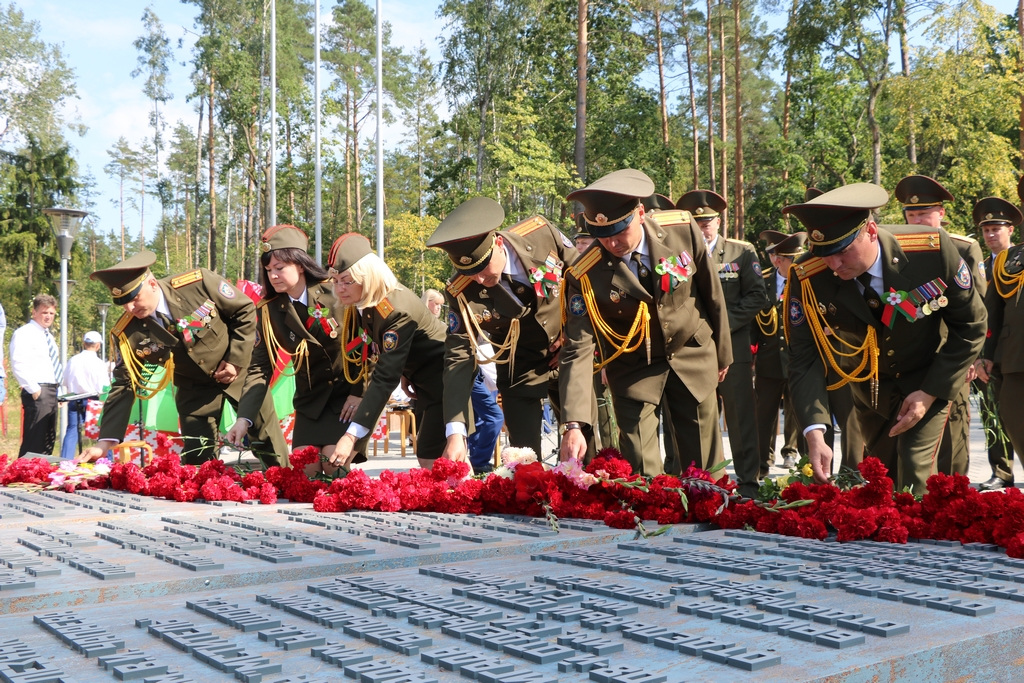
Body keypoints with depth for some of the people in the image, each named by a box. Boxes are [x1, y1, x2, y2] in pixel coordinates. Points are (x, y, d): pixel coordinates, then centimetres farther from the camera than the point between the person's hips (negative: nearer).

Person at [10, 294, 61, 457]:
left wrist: (57, 387, 16)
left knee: (48, 442, 13)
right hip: (38, 392, -9)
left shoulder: (47, 336, 20)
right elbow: (18, 365, -20)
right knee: (34, 442, -11)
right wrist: (34, 389, -20)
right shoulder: (24, 333, -8)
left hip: (51, 391, 9)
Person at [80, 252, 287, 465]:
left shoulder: (199, 283, -27)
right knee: (197, 461, 0)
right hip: (195, 387, 2)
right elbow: (123, 385, -14)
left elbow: (245, 311, -13)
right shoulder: (128, 333, -19)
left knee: (269, 443, 5)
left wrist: (236, 360, -19)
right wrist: (106, 441, -20)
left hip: (240, 368, -2)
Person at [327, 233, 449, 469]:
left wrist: (351, 436, -40)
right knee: (425, 456, 12)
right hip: (422, 378, 9)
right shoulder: (359, 303, -8)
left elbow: (385, 378, -36)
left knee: (433, 460, -13)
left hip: (443, 377, -9)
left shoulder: (396, 310, -32)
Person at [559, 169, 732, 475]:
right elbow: (578, 350, -26)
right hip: (634, 368, -1)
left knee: (705, 463, 10)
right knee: (640, 472, -4)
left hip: (692, 355, 2)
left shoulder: (682, 229, -18)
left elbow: (711, 292, -3)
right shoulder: (586, 275, -24)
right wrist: (573, 424, -35)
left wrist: (722, 353, 8)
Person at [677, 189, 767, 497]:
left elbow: (756, 296, 0)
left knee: (741, 417, 2)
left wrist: (724, 322, -10)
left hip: (732, 348, -1)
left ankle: (748, 481, 10)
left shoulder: (742, 252, 5)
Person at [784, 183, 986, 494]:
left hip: (927, 385, -2)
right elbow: (805, 359, -23)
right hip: (868, 390, 2)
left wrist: (931, 392, -18)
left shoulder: (933, 250, -29)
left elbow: (970, 326, -15)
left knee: (915, 478, -14)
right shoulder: (808, 278, -27)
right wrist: (814, 433, -36)